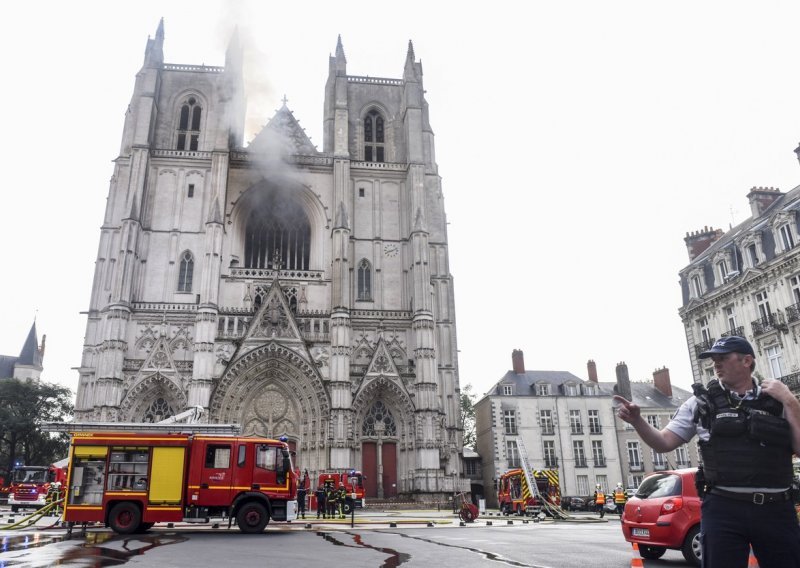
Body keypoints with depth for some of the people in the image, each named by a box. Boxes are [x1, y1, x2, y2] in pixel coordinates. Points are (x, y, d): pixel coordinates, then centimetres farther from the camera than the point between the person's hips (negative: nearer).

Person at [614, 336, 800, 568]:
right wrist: (637, 420, -15)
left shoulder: (779, 400, 8)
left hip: (776, 510, 1)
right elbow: (664, 443, 3)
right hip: (723, 509, -1)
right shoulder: (701, 402, 6)